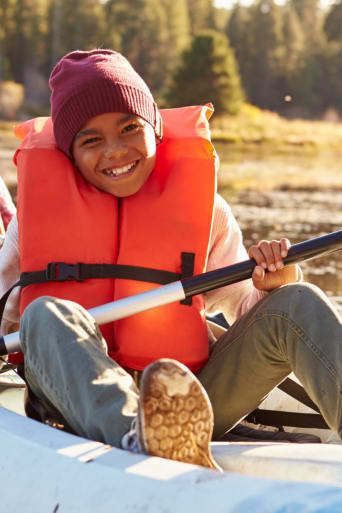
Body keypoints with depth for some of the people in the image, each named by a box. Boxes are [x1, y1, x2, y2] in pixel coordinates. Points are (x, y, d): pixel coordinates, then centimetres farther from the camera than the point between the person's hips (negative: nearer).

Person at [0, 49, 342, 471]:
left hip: (194, 398, 2)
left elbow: (243, 307, 12)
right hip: (79, 401, -1)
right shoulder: (41, 208, 9)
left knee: (298, 302, -16)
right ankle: (142, 442, -61)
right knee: (48, 313, -30)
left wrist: (272, 286, -10)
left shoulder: (204, 209, 11)